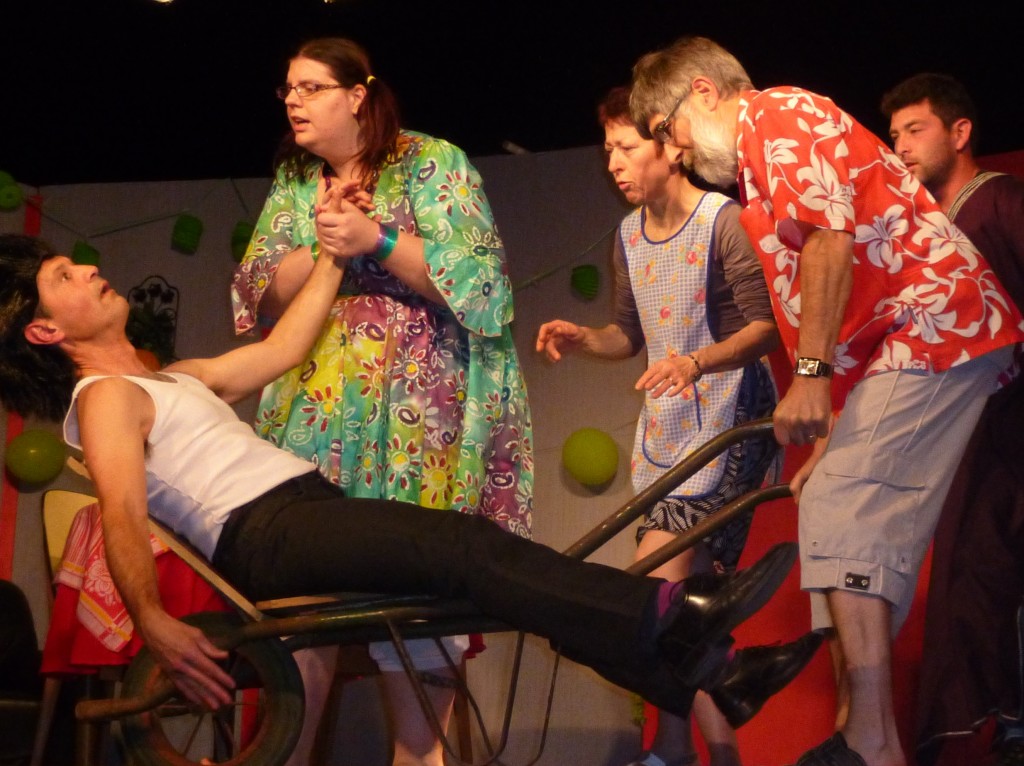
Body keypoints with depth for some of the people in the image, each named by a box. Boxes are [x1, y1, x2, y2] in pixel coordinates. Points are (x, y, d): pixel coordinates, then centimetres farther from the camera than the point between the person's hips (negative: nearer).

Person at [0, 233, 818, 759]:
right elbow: (123, 512, -15)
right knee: (459, 545, -28)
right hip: (266, 534, -9)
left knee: (485, 560, -9)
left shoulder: (177, 379, 29)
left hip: (314, 512, 9)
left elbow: (283, 347, 32)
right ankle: (677, 611, -37)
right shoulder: (106, 396, 1)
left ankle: (704, 672, -18)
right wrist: (152, 621, -31)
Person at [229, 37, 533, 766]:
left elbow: (481, 279, -11)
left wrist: (377, 238, -20)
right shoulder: (294, 181, 15)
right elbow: (261, 293, 7)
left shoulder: (433, 165, -2)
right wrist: (323, 246, -10)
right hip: (317, 418, 4)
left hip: (422, 417, -4)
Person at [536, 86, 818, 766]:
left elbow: (766, 326, -15)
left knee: (659, 578, -18)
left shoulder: (724, 221, -11)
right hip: (665, 428, 8)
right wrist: (581, 339, -1)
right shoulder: (630, 236, 12)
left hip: (727, 423, -8)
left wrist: (698, 363, -31)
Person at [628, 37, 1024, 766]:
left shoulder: (778, 115, -3)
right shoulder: (762, 172, 28)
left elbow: (832, 237, -17)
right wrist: (830, 436, 24)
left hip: (932, 324, -11)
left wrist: (811, 373, -17)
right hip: (921, 340, 11)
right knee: (857, 526, 8)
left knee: (842, 516, -17)